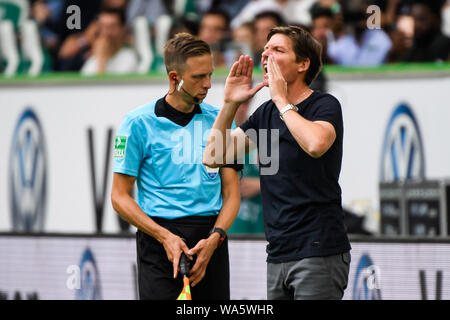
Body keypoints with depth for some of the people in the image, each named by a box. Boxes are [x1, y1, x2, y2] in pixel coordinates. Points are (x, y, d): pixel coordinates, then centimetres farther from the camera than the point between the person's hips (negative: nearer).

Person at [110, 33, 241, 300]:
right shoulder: (138, 122, 0)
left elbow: (231, 193, 10)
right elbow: (120, 196, 0)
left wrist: (215, 238, -8)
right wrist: (165, 237, -12)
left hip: (211, 241, 3)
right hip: (159, 241, -3)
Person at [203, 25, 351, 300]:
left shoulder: (325, 105, -6)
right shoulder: (266, 113, 14)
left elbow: (316, 143, -30)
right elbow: (214, 158, 10)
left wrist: (281, 99, -17)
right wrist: (230, 103, 0)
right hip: (278, 254, 7)